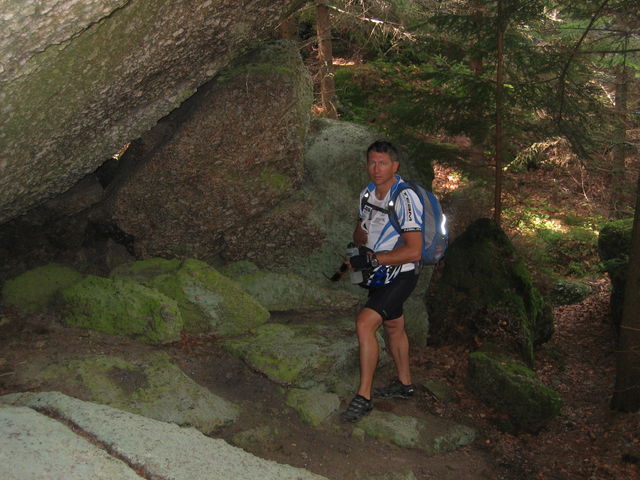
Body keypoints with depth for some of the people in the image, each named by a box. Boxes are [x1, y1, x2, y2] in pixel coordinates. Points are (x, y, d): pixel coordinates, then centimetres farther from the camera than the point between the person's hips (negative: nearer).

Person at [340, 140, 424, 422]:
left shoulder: (405, 199, -23)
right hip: (380, 275, 9)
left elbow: (414, 251, -26)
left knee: (364, 324, -21)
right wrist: (361, 239, -6)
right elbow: (360, 230, 18)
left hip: (400, 275, -9)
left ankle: (363, 397, -13)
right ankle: (404, 384, 41)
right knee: (393, 327, 22)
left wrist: (373, 259, -28)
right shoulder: (367, 194, 4)